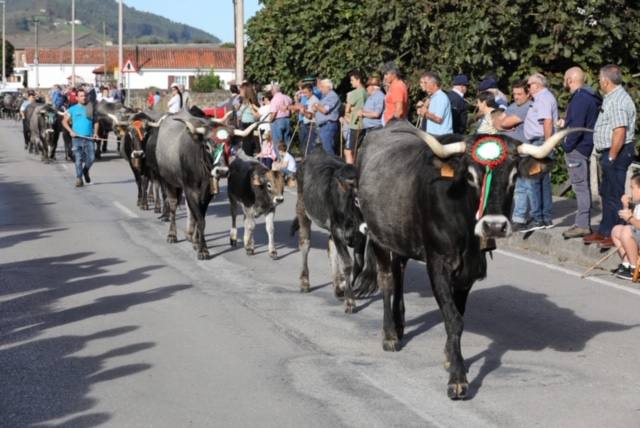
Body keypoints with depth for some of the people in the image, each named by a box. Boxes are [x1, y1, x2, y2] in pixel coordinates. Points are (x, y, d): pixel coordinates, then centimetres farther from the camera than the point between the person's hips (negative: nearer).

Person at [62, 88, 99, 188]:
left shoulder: (91, 108, 9)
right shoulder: (72, 109, 6)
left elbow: (96, 121, 14)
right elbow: (64, 121, 7)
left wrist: (95, 132, -1)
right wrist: (71, 131, -7)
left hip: (89, 138, 1)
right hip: (77, 137, -1)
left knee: (91, 158, -4)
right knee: (78, 159, -4)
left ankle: (85, 171, 27)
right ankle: (78, 178, 4)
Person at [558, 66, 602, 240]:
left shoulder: (580, 99, -17)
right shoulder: (587, 96, 15)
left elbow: (577, 126, -23)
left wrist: (567, 145, -14)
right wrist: (566, 123, 15)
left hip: (577, 148, -10)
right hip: (584, 147, 10)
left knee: (581, 186, -8)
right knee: (582, 187, 14)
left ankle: (583, 225, -6)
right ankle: (582, 223, 20)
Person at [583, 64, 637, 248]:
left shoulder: (617, 101, -18)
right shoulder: (613, 97, 15)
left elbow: (620, 132, -25)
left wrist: (611, 157, -20)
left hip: (617, 153, -11)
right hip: (611, 152, 11)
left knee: (614, 195, -5)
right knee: (606, 192, 17)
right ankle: (605, 231, 26)